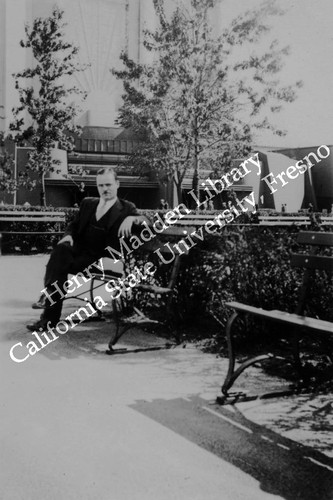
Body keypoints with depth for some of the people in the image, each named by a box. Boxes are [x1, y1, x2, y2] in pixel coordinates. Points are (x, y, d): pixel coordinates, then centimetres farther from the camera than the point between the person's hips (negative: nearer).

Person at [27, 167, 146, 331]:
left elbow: (144, 220, -3)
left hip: (100, 257, -4)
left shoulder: (126, 208, 9)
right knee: (61, 250, -31)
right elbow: (74, 225, 23)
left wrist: (131, 218, -25)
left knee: (60, 266, -28)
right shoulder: (87, 203, 23)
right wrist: (68, 235, -1)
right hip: (79, 250, 4)